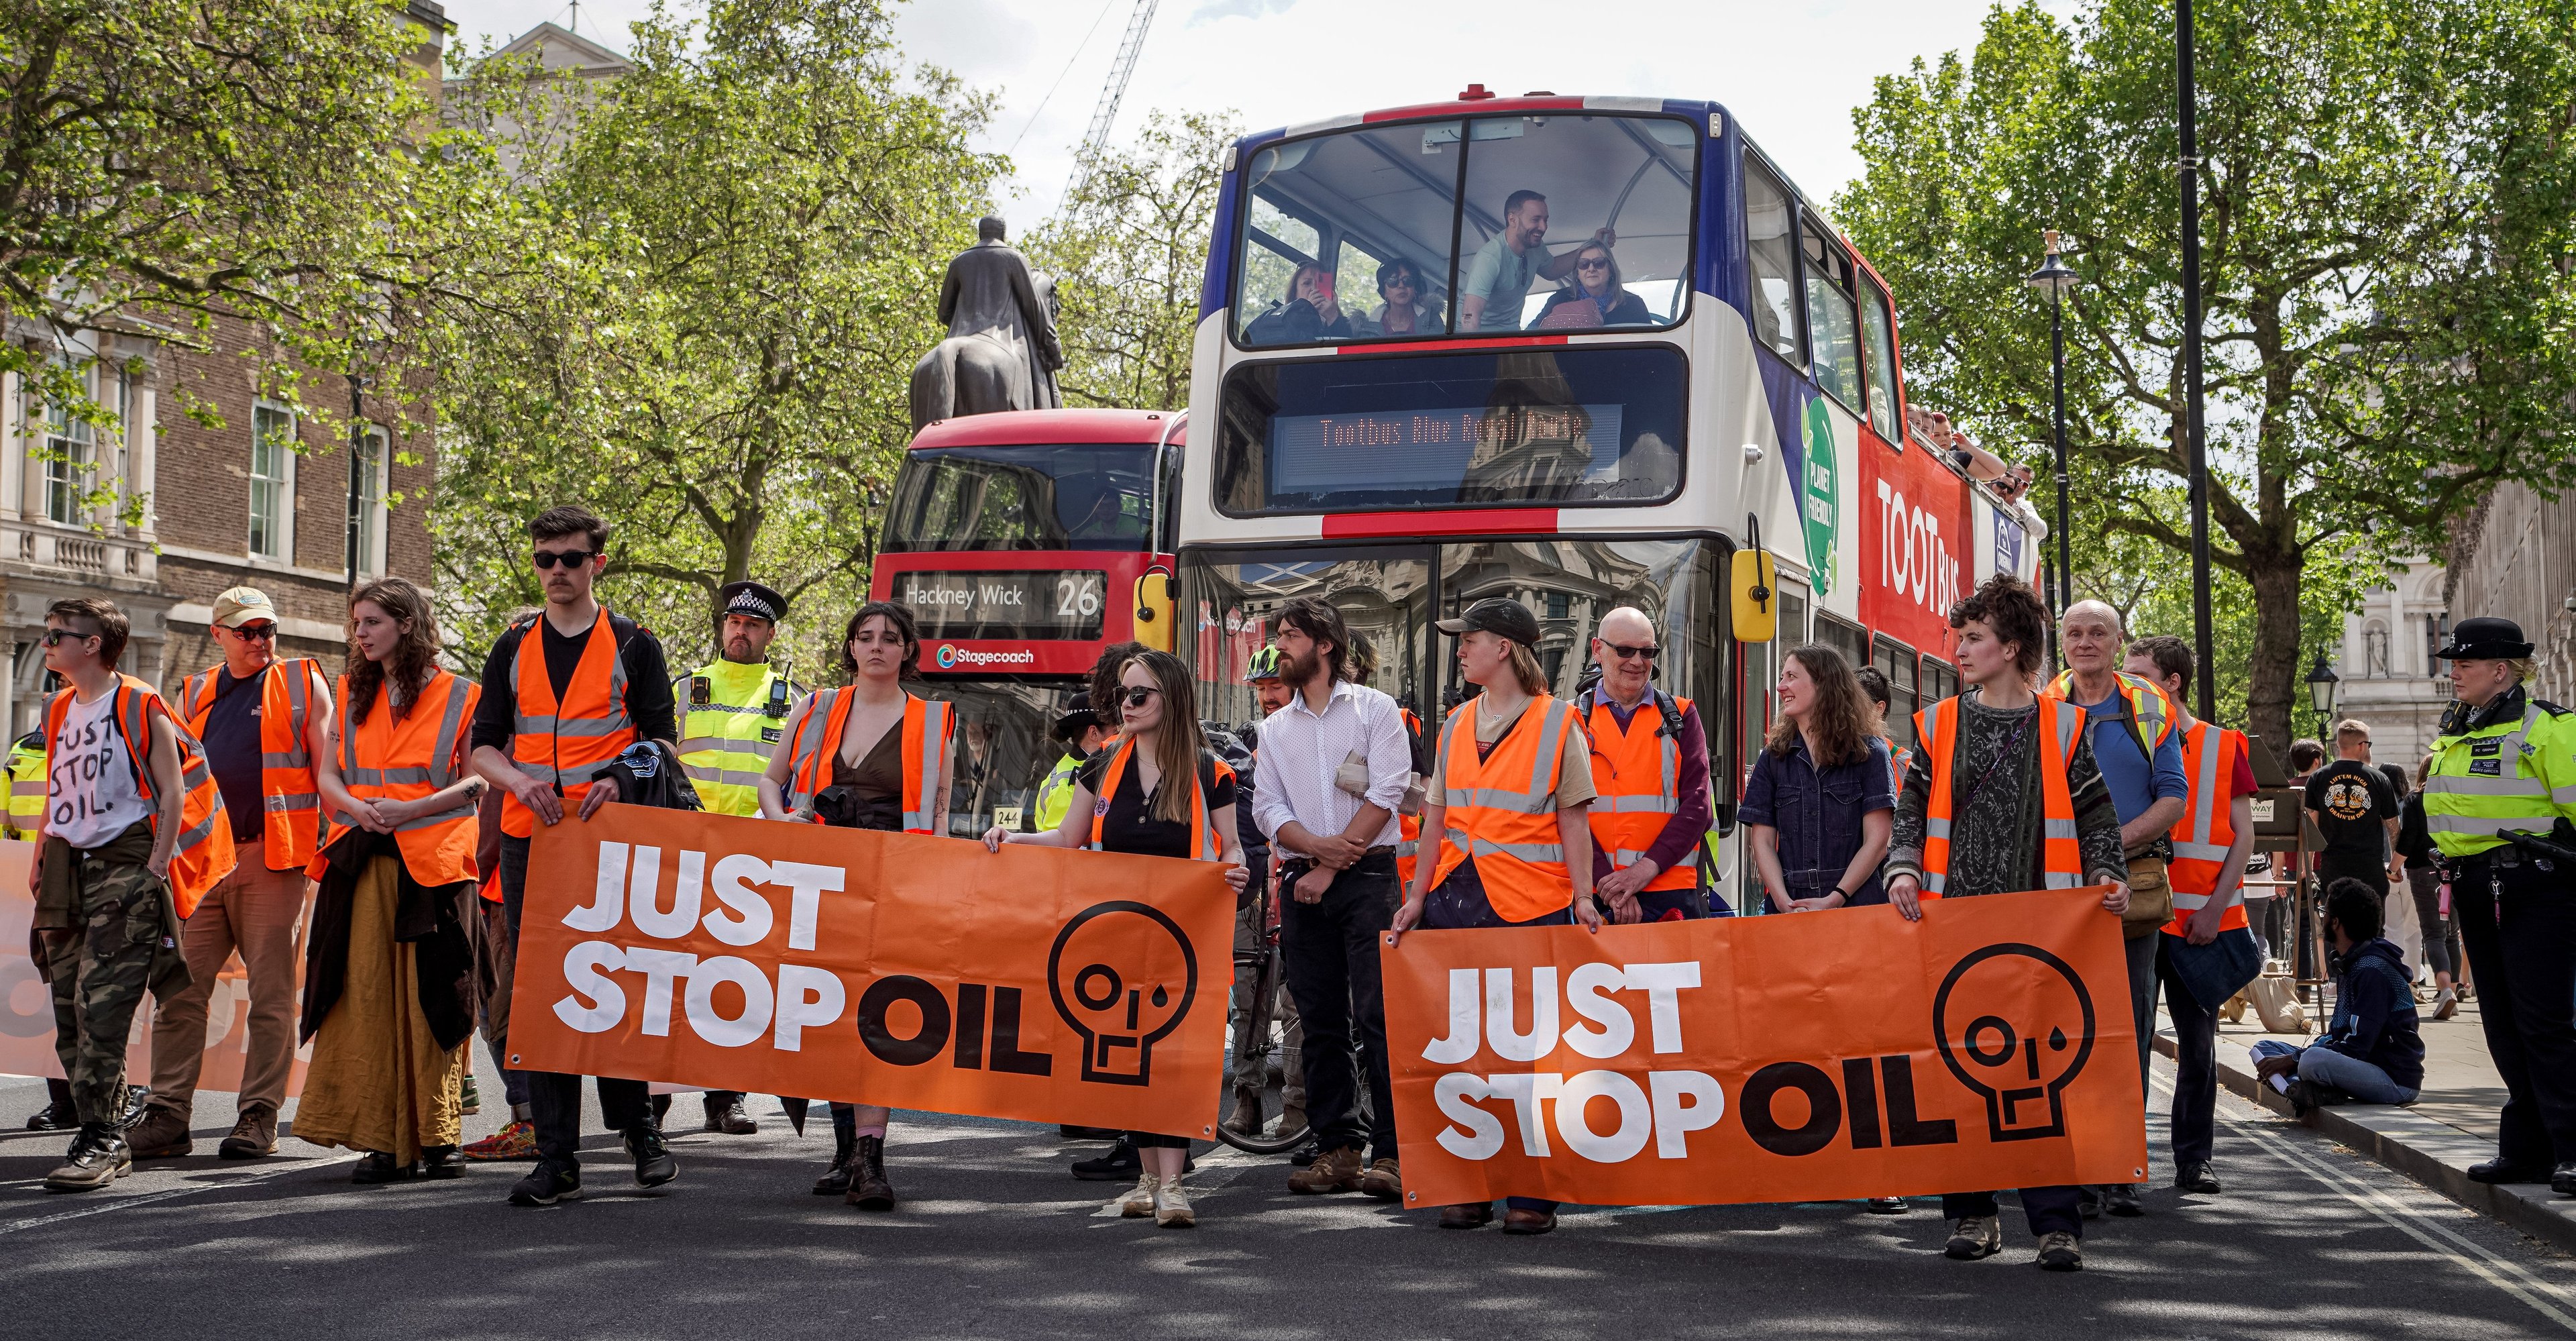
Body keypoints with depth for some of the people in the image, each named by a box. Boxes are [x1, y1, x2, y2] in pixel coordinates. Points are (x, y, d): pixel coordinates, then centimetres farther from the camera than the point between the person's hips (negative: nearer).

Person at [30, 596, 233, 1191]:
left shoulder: (139, 705, -6)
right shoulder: (59, 712, 17)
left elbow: (173, 791, -7)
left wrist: (154, 868, -12)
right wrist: (40, 862, 15)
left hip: (125, 864, -8)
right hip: (68, 868, 8)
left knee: (101, 1006, -15)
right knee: (69, 1009, 6)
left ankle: (101, 1141, -13)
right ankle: (106, 1136, 14)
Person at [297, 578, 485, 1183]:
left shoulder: (457, 697, 3)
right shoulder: (352, 695, 17)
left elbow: (476, 780, 0)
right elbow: (326, 774, 14)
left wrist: (412, 809, -13)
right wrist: (359, 808, -7)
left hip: (434, 862, -3)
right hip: (364, 862, 3)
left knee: (429, 998, -3)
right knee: (367, 995, -3)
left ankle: (436, 1137, 4)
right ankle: (381, 1140, -1)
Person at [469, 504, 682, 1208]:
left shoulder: (634, 646, 5)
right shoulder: (514, 650, 14)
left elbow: (661, 741, 1)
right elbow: (484, 746, 11)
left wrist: (620, 780, -19)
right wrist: (520, 781, -10)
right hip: (528, 839, 3)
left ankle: (637, 1125, 18)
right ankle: (556, 1157, 3)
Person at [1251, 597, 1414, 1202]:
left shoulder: (1376, 710, 3)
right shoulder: (1276, 728, 17)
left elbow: (1385, 794, -6)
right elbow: (1267, 806, 8)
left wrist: (1332, 867, -10)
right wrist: (1317, 846, -12)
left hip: (1368, 877, -5)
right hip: (1302, 880, 5)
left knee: (1378, 1015, -11)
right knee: (1320, 1021, 5)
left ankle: (1390, 1152, -12)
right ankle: (1336, 1148, 10)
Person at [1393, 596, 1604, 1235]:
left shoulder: (1557, 722, -1)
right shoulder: (1457, 724, 14)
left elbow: (1573, 819, -1)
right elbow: (1438, 817, 16)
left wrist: (1583, 896, -9)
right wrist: (1417, 898, 11)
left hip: (1530, 905, -5)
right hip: (1456, 896, 5)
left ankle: (1532, 1193, 4)